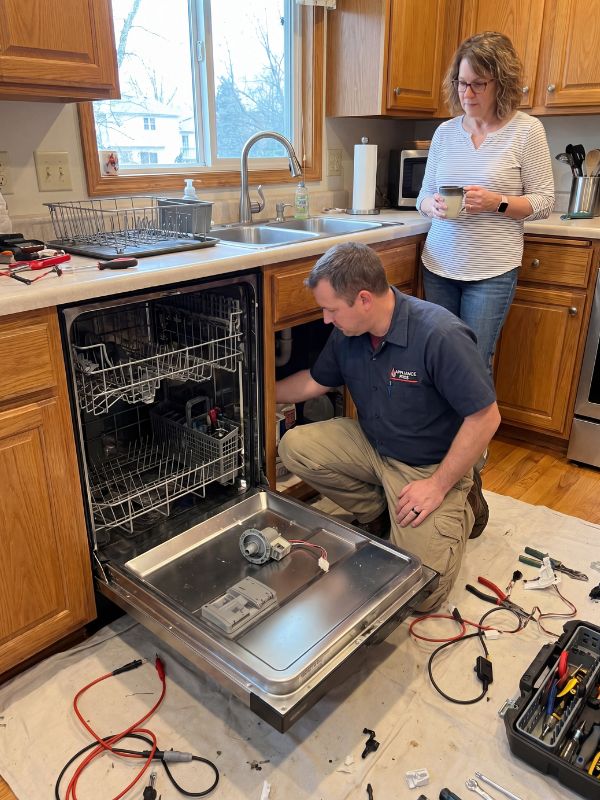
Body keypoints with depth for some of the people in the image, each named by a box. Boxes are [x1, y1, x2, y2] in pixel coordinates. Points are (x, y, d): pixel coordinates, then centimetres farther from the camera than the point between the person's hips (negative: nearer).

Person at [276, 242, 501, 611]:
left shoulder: (441, 335, -29)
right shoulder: (347, 333, -8)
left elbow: (485, 417, -24)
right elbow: (315, 381, 11)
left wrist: (438, 485, -21)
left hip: (430, 466, -6)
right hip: (372, 446, 6)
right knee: (295, 446, -13)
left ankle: (461, 508, 15)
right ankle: (378, 512, 6)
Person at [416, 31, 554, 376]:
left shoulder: (527, 130, -3)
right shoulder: (445, 131, 8)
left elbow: (544, 202, -3)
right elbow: (424, 194, 11)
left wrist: (497, 202, -20)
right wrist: (433, 205, -13)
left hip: (493, 270, -3)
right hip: (438, 265, 4)